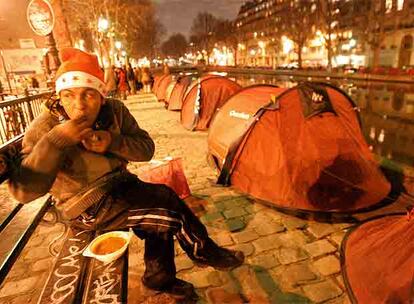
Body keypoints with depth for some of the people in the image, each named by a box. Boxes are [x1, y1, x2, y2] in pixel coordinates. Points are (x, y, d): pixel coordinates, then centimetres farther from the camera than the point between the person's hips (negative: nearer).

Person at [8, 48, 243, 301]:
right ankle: (205, 253, 9)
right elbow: (24, 191, -27)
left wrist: (113, 142, -24)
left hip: (118, 185, 5)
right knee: (170, 207, -17)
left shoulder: (115, 111, -9)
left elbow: (147, 149, -5)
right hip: (87, 208, -5)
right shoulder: (45, 128, -21)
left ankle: (160, 279, 12)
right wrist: (57, 139, -36)